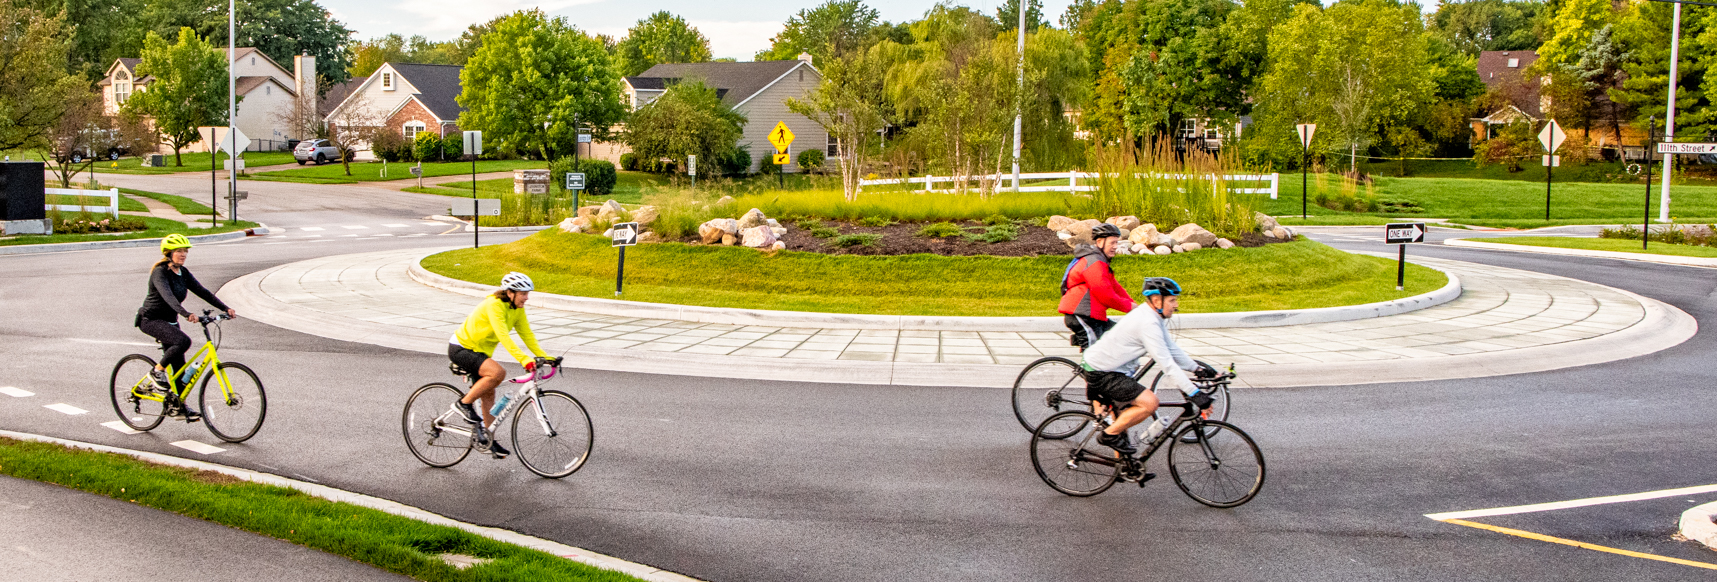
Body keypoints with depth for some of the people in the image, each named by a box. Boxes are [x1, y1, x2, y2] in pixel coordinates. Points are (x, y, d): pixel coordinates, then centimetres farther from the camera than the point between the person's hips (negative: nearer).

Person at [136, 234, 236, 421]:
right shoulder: (160, 273, -20)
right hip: (151, 319, -8)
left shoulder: (183, 273, 3)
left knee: (178, 364, 5)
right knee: (183, 341, -30)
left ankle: (179, 404, 14)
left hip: (169, 321, 8)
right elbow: (168, 296, -36)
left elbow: (202, 292, -3)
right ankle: (157, 371, -10)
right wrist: (186, 314, -51)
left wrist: (225, 308, -14)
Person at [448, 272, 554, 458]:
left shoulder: (517, 309, -2)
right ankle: (464, 403, -12)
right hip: (461, 349, -9)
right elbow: (503, 336, -39)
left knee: (488, 394, 9)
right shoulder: (494, 305, -28)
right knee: (498, 372, -28)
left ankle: (487, 440, 17)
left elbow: (527, 334, -1)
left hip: (479, 351, 9)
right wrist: (523, 359, -48)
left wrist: (544, 356, -13)